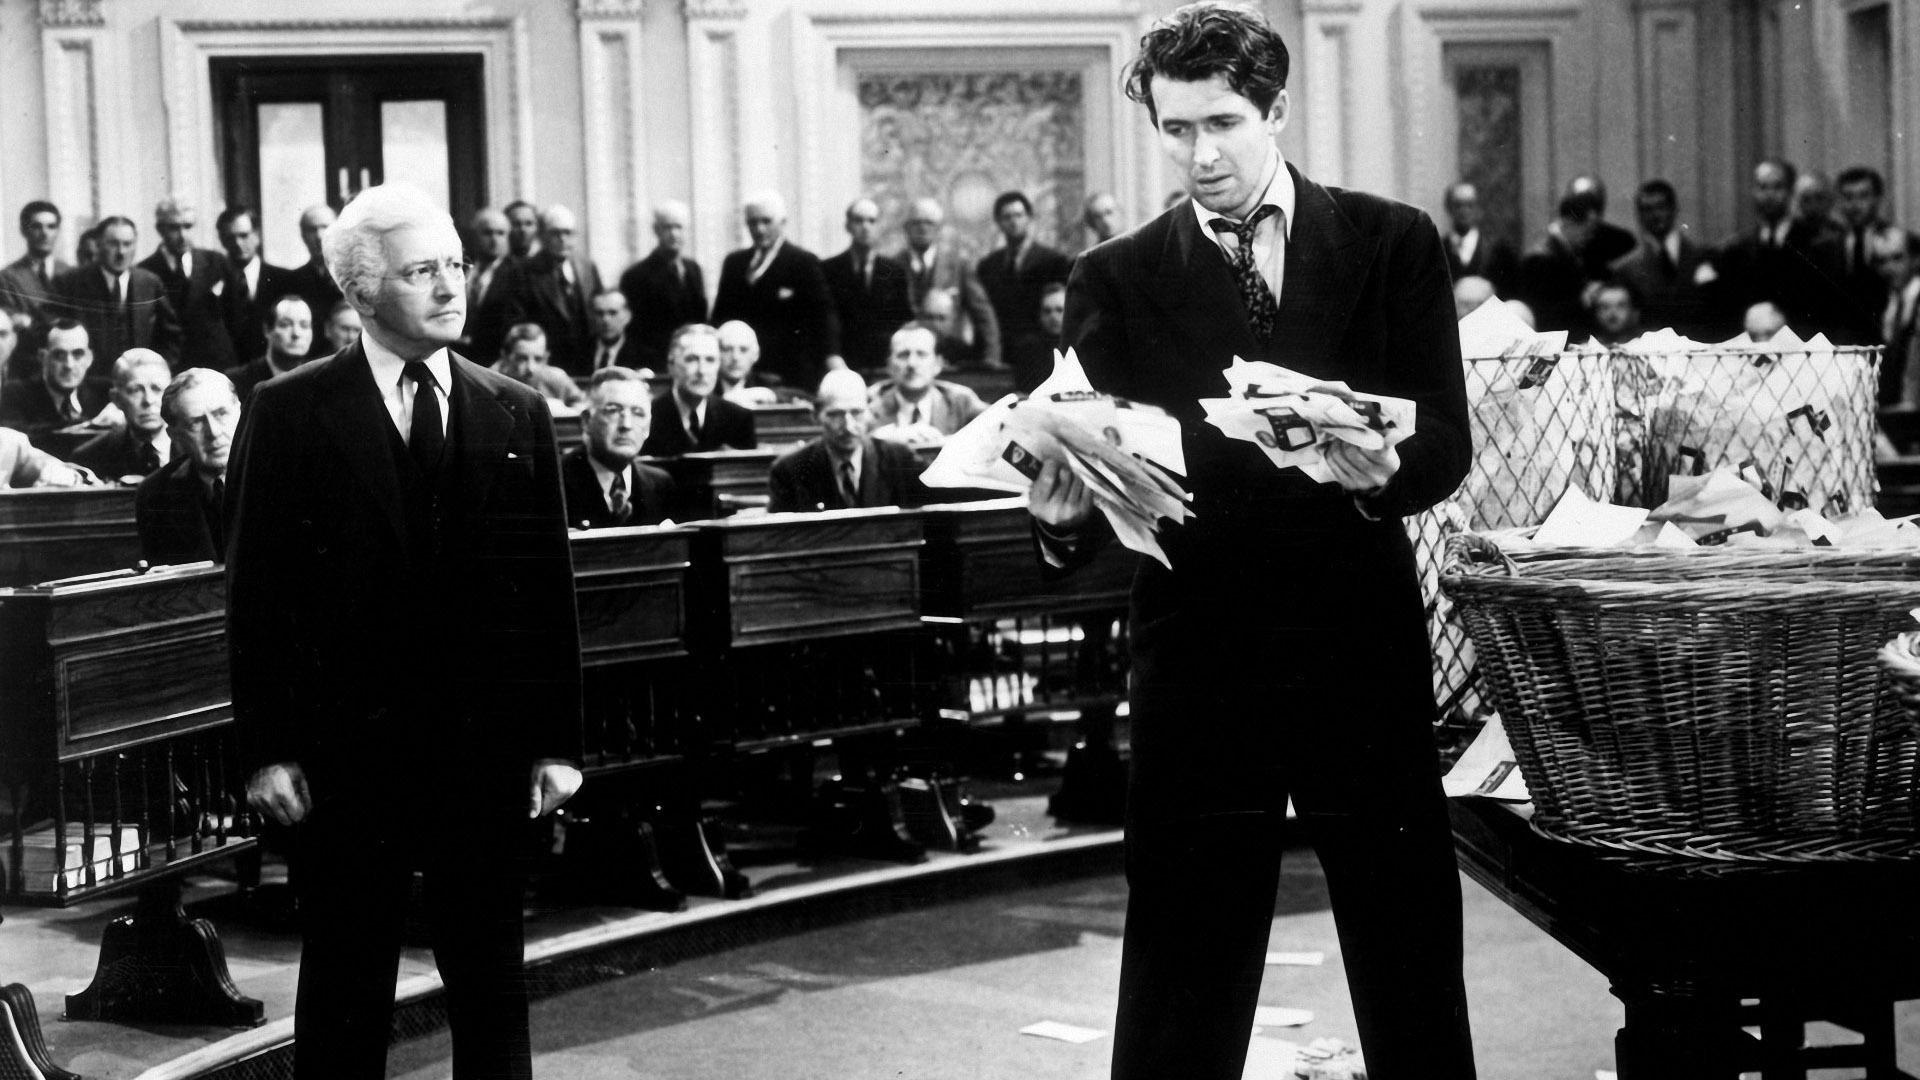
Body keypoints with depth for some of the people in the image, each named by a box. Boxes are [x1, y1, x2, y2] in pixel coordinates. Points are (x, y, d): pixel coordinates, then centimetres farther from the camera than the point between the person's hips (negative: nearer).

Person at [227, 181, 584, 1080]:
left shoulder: (517, 416, 7)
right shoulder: (290, 415, -1)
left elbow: (550, 589, 6)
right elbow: (256, 593, -3)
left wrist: (556, 742, 2)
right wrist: (267, 750, -8)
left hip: (486, 746, 2)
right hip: (346, 747, -2)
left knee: (493, 988, 8)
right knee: (343, 997, 6)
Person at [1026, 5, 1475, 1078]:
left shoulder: (1393, 244, 5)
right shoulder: (1118, 279, 6)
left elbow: (1447, 442, 0)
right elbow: (1100, 463, 2)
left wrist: (1385, 471, -22)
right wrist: (1065, 515, -21)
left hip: (1364, 644, 0)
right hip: (1198, 658, 0)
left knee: (1411, 965, 7)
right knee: (1184, 966, 2)